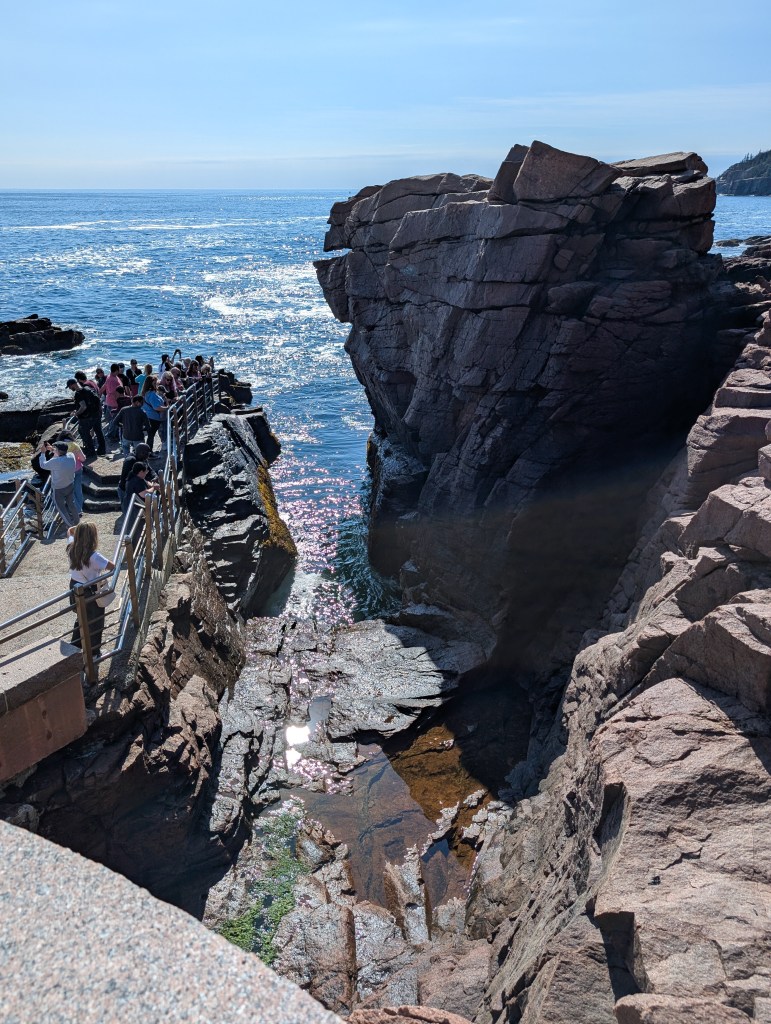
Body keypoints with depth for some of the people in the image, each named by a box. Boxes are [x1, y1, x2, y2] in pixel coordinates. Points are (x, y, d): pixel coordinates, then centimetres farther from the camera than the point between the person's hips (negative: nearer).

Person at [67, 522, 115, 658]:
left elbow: (70, 531, 8)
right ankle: (94, 652, 30)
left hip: (75, 587, 7)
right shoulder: (94, 557, -33)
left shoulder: (71, 549, -12)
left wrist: (80, 528, -3)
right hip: (90, 592, -7)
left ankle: (76, 644, 47)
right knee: (95, 623, 15)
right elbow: (113, 566, -25)